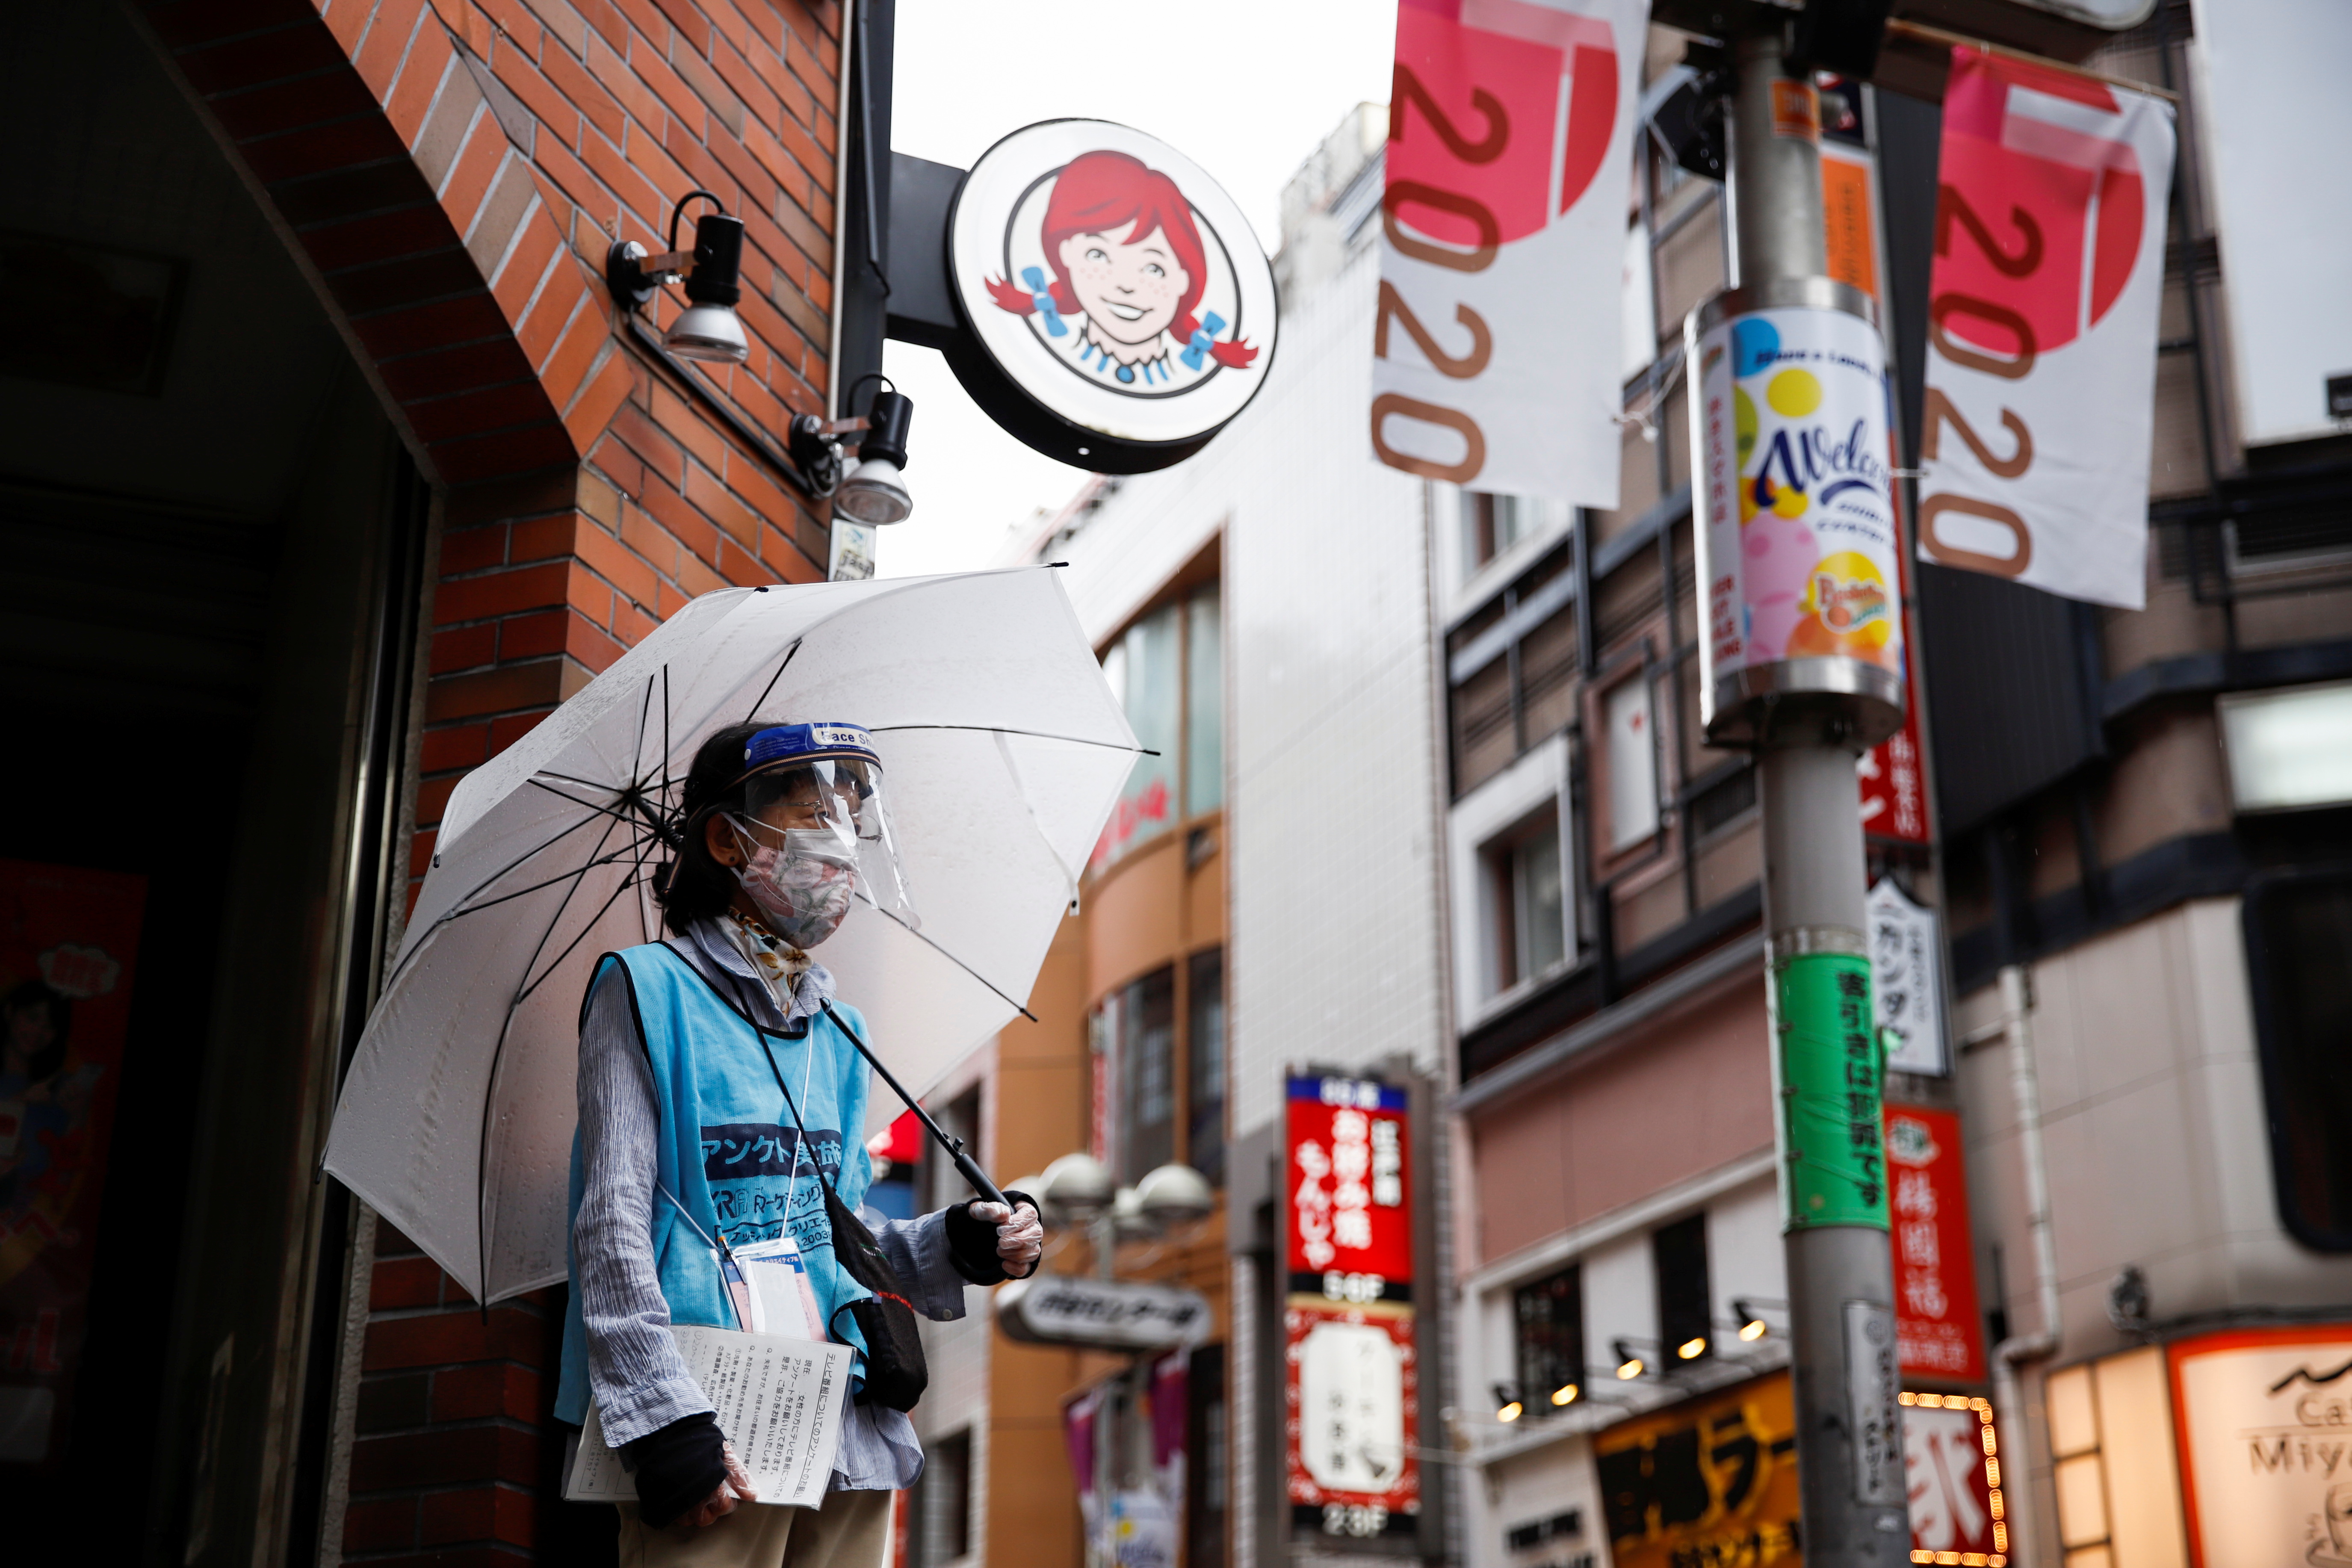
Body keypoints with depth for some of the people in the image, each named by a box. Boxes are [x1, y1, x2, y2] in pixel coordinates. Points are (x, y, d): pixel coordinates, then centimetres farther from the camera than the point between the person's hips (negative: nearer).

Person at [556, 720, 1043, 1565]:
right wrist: (663, 1417, -18)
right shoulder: (648, 991, -2)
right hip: (715, 1434, -6)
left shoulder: (839, 1036, 19)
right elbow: (613, 1221, -9)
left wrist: (954, 1245, 3)